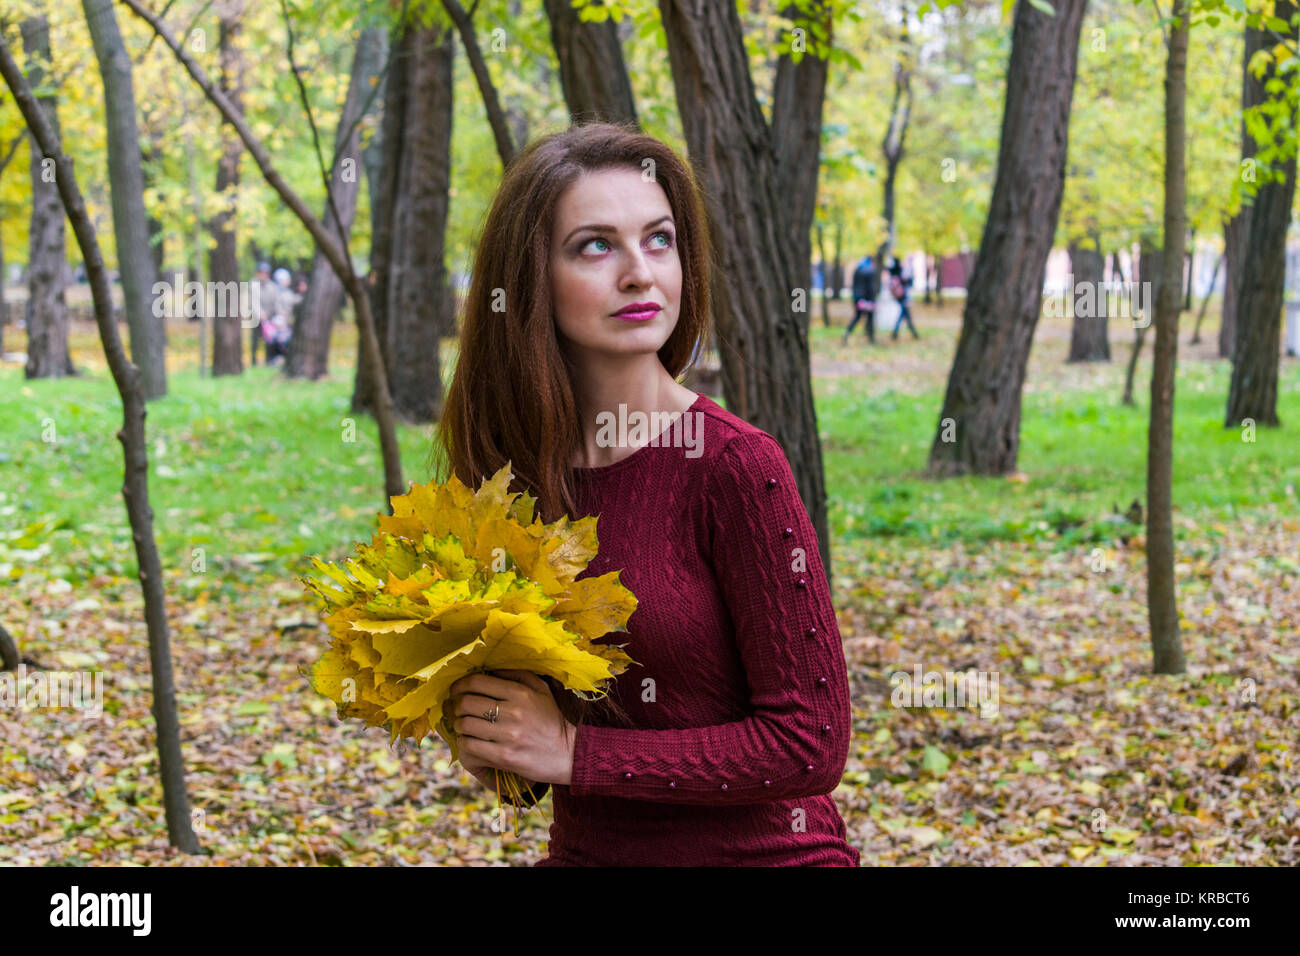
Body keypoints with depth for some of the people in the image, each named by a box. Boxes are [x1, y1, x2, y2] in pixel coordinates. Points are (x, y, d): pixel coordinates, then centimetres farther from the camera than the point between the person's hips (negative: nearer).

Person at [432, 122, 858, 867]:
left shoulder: (736, 465, -14)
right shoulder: (513, 460, 2)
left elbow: (810, 744, -14)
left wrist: (574, 751, -14)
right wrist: (497, 733, -4)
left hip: (757, 848, -4)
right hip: (584, 848, 4)